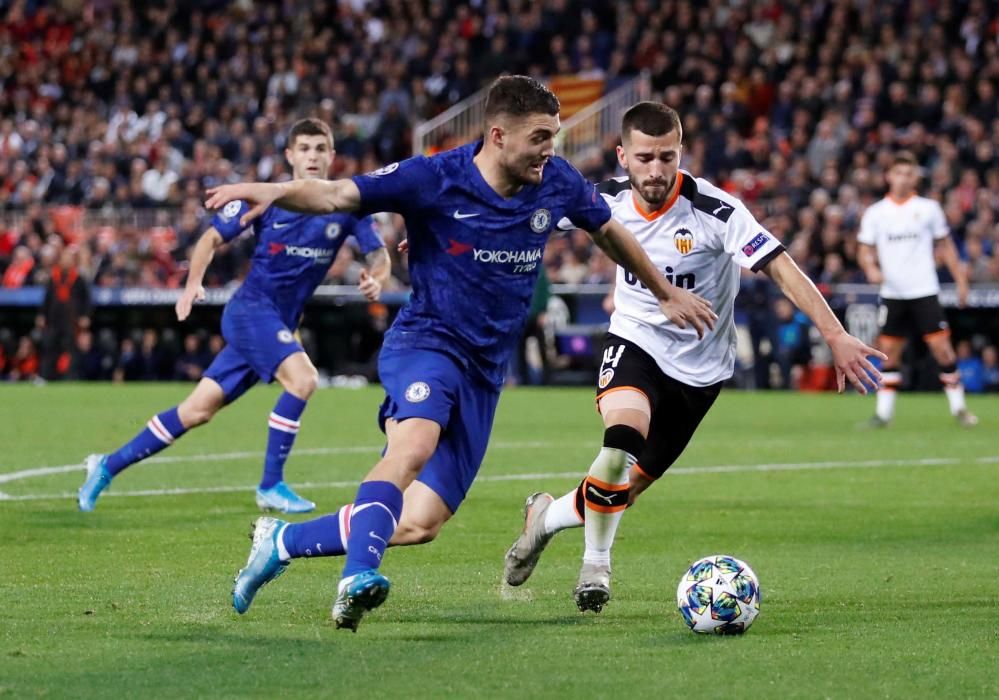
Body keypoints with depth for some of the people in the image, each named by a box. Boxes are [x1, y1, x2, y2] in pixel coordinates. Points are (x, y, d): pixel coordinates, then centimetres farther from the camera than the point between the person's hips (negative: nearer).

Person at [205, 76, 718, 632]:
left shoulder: (557, 183, 1)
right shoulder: (436, 179, -13)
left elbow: (609, 232, 20)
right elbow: (335, 196, -18)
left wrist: (666, 293, 30)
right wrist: (274, 191, -38)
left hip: (485, 374, 5)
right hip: (426, 343, -5)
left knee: (418, 524, -2)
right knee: (415, 444, -39)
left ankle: (281, 542, 15)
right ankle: (359, 576, -48)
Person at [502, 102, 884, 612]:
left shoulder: (714, 210, -22)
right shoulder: (609, 198, -10)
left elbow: (781, 269, -25)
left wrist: (836, 336, -34)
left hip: (698, 366, 0)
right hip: (635, 341, 0)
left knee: (628, 486, 5)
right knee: (623, 439, -30)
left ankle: (547, 516, 37)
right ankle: (596, 563, -11)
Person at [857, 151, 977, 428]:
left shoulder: (928, 208, 3)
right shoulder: (875, 213, 4)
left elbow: (945, 246, 10)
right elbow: (865, 250, 8)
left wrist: (961, 280, 7)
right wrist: (871, 268, -14)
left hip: (924, 291, -1)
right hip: (892, 293, 1)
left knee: (941, 346, -8)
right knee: (889, 351, 2)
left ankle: (958, 407, 1)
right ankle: (883, 412, 8)